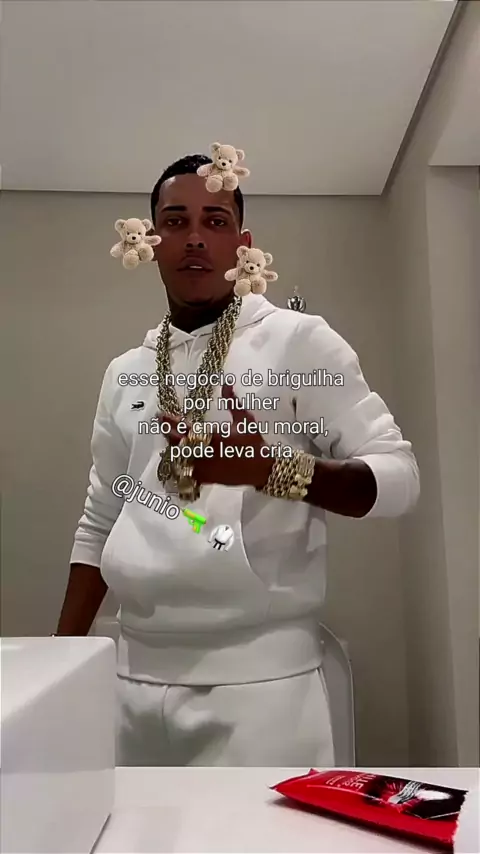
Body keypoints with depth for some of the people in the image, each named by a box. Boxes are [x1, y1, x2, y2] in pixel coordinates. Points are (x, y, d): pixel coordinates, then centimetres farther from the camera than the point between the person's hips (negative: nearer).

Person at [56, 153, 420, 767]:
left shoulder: (301, 340, -4)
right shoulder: (125, 374, 10)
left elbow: (398, 475, -8)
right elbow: (99, 525, 14)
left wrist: (270, 469, -25)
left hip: (261, 676, -4)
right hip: (134, 677, 5)